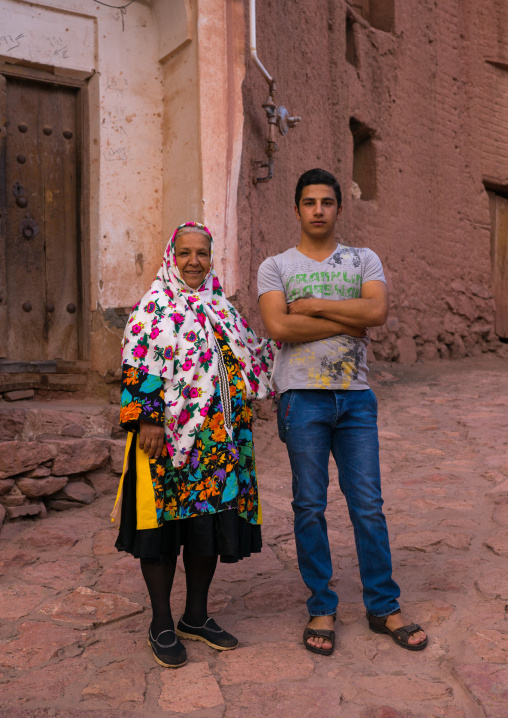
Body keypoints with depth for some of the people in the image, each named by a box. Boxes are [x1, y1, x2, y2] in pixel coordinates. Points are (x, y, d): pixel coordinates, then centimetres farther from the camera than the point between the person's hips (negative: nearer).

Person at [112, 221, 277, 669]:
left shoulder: (222, 309, 16)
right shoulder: (154, 307, -3)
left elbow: (248, 359, 21)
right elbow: (138, 367, -10)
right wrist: (148, 419, -17)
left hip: (216, 441, 6)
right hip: (167, 437, -6)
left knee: (211, 526, 10)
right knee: (165, 525, 3)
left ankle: (196, 617, 27)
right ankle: (162, 626, 18)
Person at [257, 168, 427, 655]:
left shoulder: (364, 260, 11)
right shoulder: (276, 266, 6)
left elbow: (378, 310, -9)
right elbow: (278, 327, -12)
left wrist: (312, 305, -8)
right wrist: (347, 323, -9)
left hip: (356, 397, 2)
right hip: (303, 397, -1)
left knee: (368, 505, 5)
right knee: (310, 507, 5)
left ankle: (384, 607, 20)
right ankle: (321, 609, 20)